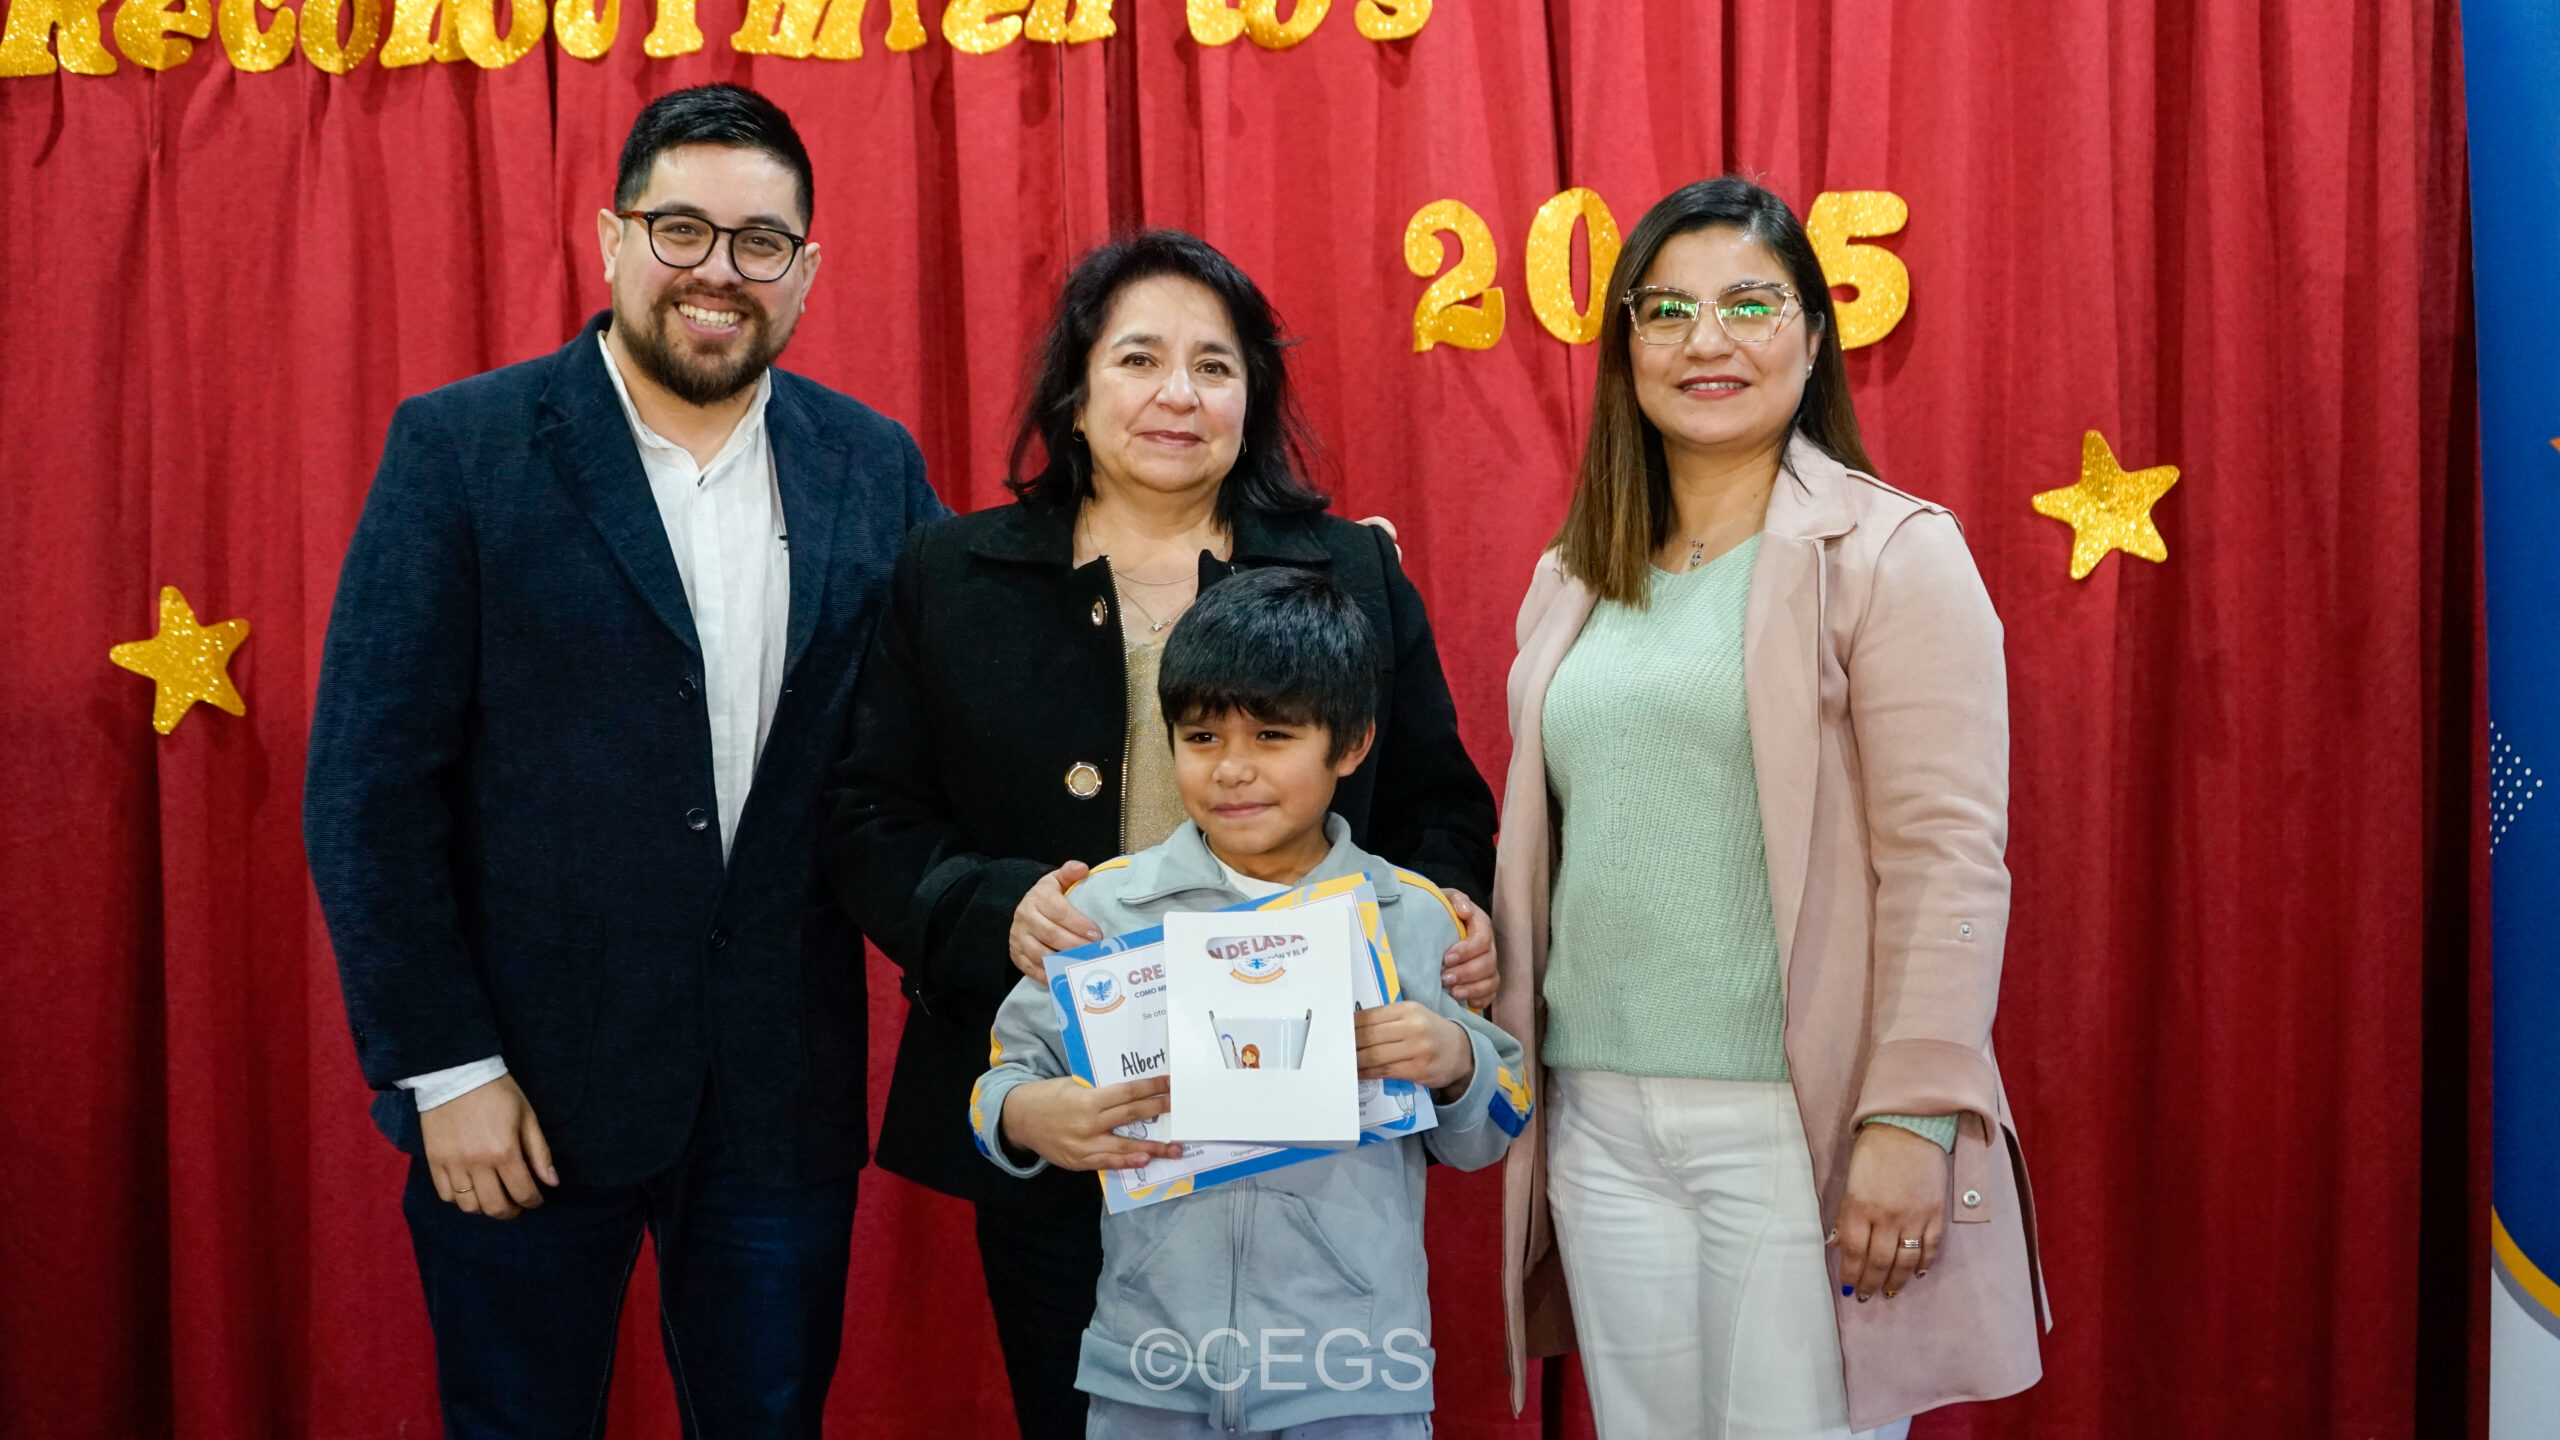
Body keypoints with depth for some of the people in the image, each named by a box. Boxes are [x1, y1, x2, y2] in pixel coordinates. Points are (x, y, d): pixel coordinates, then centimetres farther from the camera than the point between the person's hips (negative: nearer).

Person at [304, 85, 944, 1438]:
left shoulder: (873, 466, 3)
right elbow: (367, 783, -7)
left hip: (784, 1095, 3)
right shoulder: (461, 449, -6)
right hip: (523, 1084, -2)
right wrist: (441, 1064, -10)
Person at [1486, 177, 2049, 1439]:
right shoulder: (1573, 584, 12)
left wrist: (1915, 1116, -17)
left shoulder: (1891, 553, -5)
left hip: (1796, 1123, -5)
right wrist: (1515, 1079, 12)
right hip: (1601, 1122, 5)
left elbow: (1949, 857, -11)